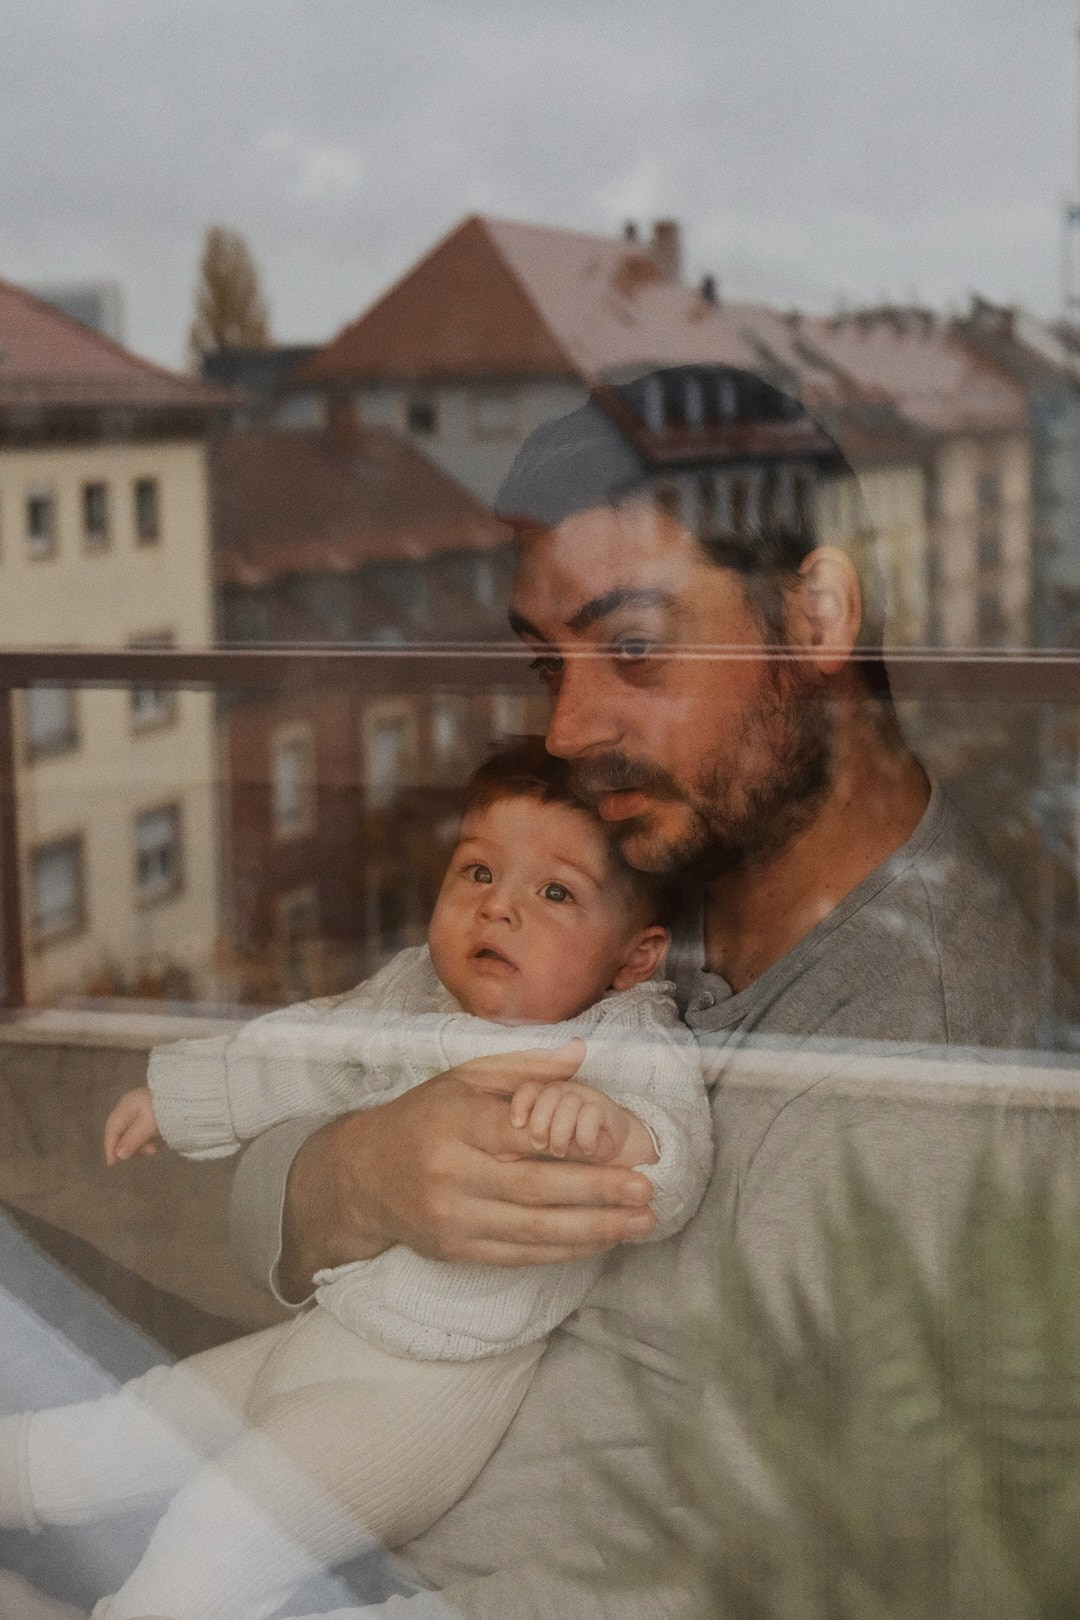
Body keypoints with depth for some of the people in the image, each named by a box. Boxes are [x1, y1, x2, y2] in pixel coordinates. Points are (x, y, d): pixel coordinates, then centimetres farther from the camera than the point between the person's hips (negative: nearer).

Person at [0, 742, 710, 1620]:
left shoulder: (632, 1052, -18)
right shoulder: (411, 988, 3)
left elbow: (670, 1186, -34)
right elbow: (305, 1049, 21)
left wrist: (612, 1131, -57)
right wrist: (172, 1095, 32)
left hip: (425, 1389, -7)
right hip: (321, 1332, 7)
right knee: (107, 1443, 15)